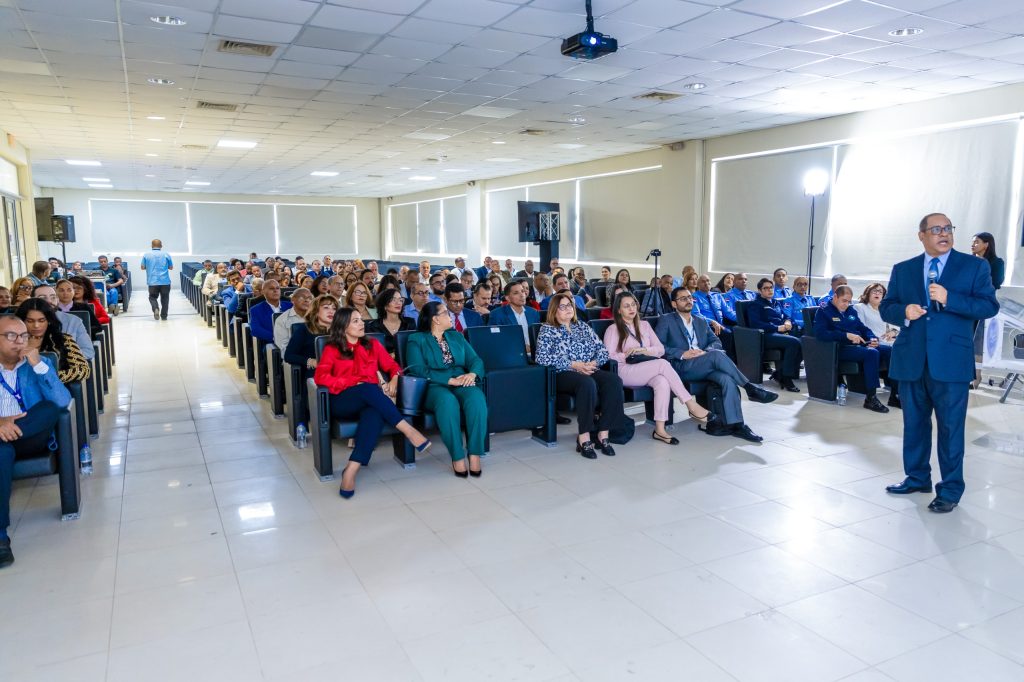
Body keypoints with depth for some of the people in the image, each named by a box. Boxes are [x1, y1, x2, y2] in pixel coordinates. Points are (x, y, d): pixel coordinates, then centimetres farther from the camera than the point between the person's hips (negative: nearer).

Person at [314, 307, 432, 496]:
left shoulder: (372, 345, 21)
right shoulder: (332, 349, 11)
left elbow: (392, 365, 17)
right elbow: (320, 376, -3)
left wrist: (394, 380, -7)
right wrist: (353, 383, -11)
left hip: (371, 401, 2)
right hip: (343, 402, -2)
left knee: (376, 414, -37)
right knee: (369, 389, -36)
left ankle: (351, 470, -45)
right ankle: (408, 430, -39)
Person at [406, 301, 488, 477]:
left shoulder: (456, 336, 23)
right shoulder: (417, 340, 8)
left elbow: (475, 360, 13)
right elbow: (418, 370, -8)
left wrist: (472, 374, -12)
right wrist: (450, 380, -17)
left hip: (462, 384, 4)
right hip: (435, 387, -3)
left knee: (476, 398, -32)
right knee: (448, 401, -39)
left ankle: (474, 454, -30)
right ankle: (457, 456, -32)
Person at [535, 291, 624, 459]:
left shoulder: (583, 326, 21)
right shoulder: (547, 329, 7)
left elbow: (603, 350, 15)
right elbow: (542, 357, -9)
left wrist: (593, 363, -8)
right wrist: (574, 365, -13)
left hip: (590, 371, 5)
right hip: (563, 374, -5)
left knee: (614, 381, -27)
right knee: (587, 383, -38)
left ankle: (603, 434, -25)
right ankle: (584, 438, -32)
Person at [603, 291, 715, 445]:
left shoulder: (644, 325, 21)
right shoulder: (613, 329, 7)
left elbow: (661, 349, 11)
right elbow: (609, 357, -5)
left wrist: (644, 350, -7)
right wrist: (629, 355, -13)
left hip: (647, 373, 4)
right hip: (624, 372, -4)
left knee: (662, 382, -33)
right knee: (663, 364, -30)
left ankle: (660, 429, -37)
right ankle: (692, 405, -29)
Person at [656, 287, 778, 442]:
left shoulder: (701, 322, 25)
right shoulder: (666, 320, 8)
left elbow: (716, 342, 16)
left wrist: (705, 351, -7)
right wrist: (682, 353, -17)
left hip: (704, 366, 5)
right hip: (681, 367, -5)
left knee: (727, 379, -28)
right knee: (717, 354, -31)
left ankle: (735, 424, -30)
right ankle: (750, 388, -22)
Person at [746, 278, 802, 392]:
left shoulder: (775, 303, 30)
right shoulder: (755, 305, 8)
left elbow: (785, 316, 33)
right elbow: (755, 323, -8)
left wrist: (787, 322, 7)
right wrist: (777, 328, -15)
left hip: (782, 334, 6)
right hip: (767, 335, -6)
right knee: (794, 342, -31)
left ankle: (779, 373, -16)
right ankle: (786, 378, -24)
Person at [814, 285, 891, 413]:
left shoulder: (851, 311, 23)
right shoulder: (823, 311, 0)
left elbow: (863, 328, 26)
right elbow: (820, 333, -17)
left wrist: (873, 339, 2)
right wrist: (847, 335, -23)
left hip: (860, 345, 8)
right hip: (841, 348, -8)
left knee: (889, 350, -10)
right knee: (872, 353, -31)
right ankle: (870, 398, -29)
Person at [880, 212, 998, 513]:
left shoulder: (975, 266, 2)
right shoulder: (902, 270, 10)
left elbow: (989, 306, -5)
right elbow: (886, 307, 11)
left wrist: (949, 299, -19)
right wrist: (904, 311, -11)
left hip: (950, 361, -3)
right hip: (911, 360, 3)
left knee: (951, 428, 2)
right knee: (914, 424, 14)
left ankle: (950, 490, 14)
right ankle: (917, 478, 30)